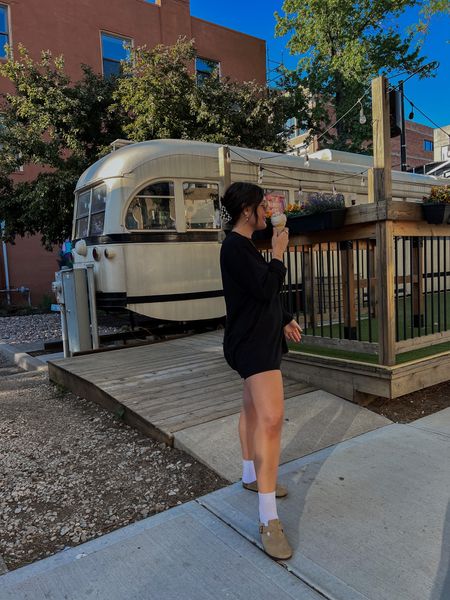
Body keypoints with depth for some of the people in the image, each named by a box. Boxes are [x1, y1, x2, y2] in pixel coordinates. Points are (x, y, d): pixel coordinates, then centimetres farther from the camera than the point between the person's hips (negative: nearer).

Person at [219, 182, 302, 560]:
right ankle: (269, 519, -13)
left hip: (261, 338, 11)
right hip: (253, 342, -11)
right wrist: (278, 254, -11)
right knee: (272, 418, -18)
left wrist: (286, 320, 18)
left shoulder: (244, 246, 16)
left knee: (253, 409, 20)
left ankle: (251, 476, 37)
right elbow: (265, 288, -24)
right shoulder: (234, 247, -16)